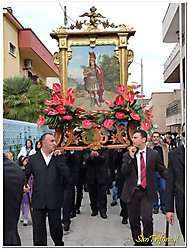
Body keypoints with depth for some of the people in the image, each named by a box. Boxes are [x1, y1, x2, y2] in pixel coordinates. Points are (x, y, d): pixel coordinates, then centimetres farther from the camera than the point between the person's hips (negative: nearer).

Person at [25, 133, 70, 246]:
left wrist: (58, 157, -13)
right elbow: (25, 175, 12)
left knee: (56, 226, 13)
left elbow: (66, 173, -10)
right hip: (38, 200, 0)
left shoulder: (60, 157, 3)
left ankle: (59, 243, 38)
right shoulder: (33, 159, 3)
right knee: (38, 228, 7)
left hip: (54, 200, 0)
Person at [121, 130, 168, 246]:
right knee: (134, 221, 9)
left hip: (147, 192, -1)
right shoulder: (127, 155, 3)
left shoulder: (154, 154, 2)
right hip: (132, 192, 2)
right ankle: (138, 243, 27)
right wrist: (131, 157, -16)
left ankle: (147, 242, 9)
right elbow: (124, 172, -6)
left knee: (147, 219, -13)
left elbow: (162, 170, 6)